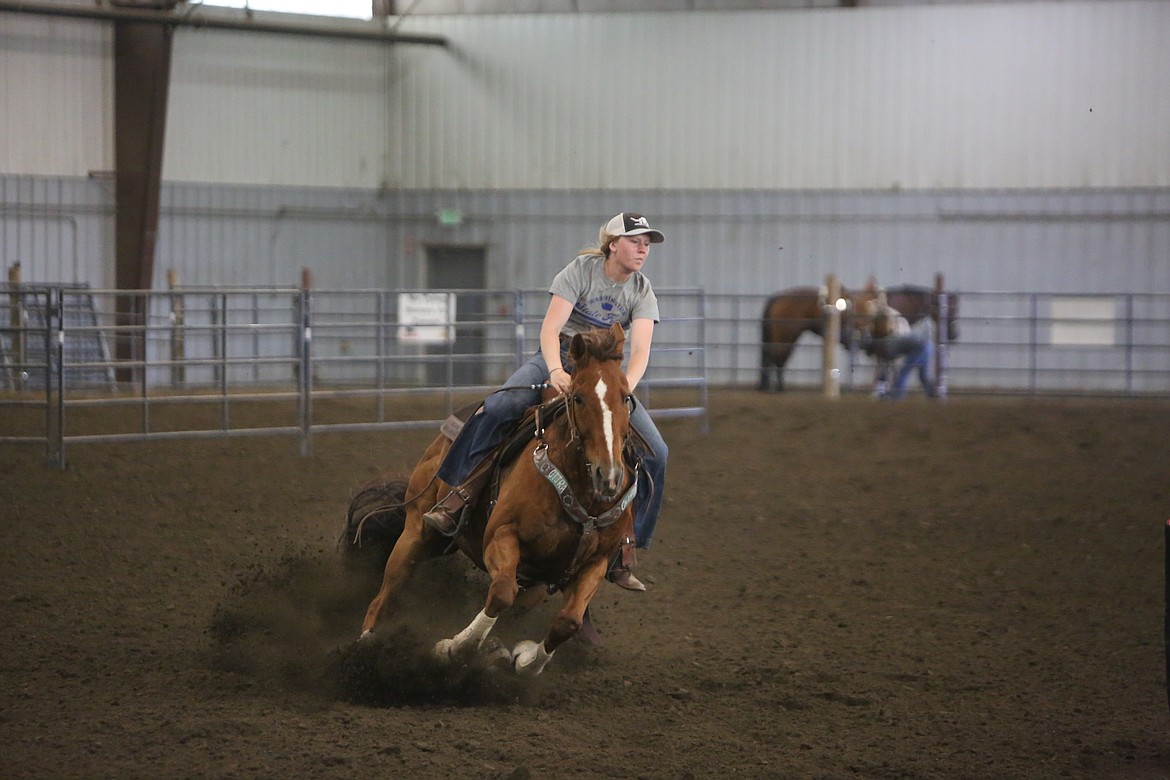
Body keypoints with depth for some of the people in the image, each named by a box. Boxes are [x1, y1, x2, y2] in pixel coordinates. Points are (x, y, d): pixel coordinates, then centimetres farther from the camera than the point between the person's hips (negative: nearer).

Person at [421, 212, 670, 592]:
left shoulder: (643, 291, -2)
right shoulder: (581, 270, -9)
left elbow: (640, 350, -15)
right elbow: (550, 329, -18)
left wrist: (625, 389, -36)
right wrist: (556, 372, -38)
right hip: (558, 358, -3)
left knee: (655, 452, -12)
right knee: (499, 407, -32)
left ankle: (622, 553, -6)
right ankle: (455, 501, -27)